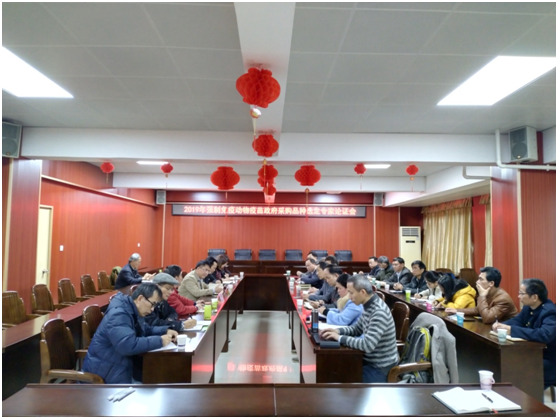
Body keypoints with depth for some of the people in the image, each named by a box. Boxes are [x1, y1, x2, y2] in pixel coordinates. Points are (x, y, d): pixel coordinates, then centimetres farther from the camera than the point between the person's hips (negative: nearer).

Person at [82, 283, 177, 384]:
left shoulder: (130, 310, 6)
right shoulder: (118, 314, -25)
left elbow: (145, 330, 20)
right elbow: (128, 345, -37)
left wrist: (165, 330, 2)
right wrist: (160, 341, -28)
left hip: (121, 365, 10)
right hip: (105, 370, -10)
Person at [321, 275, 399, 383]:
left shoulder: (379, 312, -29)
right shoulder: (368, 305, 1)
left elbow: (367, 345, -34)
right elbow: (357, 329, 13)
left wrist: (340, 338, -24)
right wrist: (338, 331, -5)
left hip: (380, 367, -8)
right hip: (371, 360, 8)